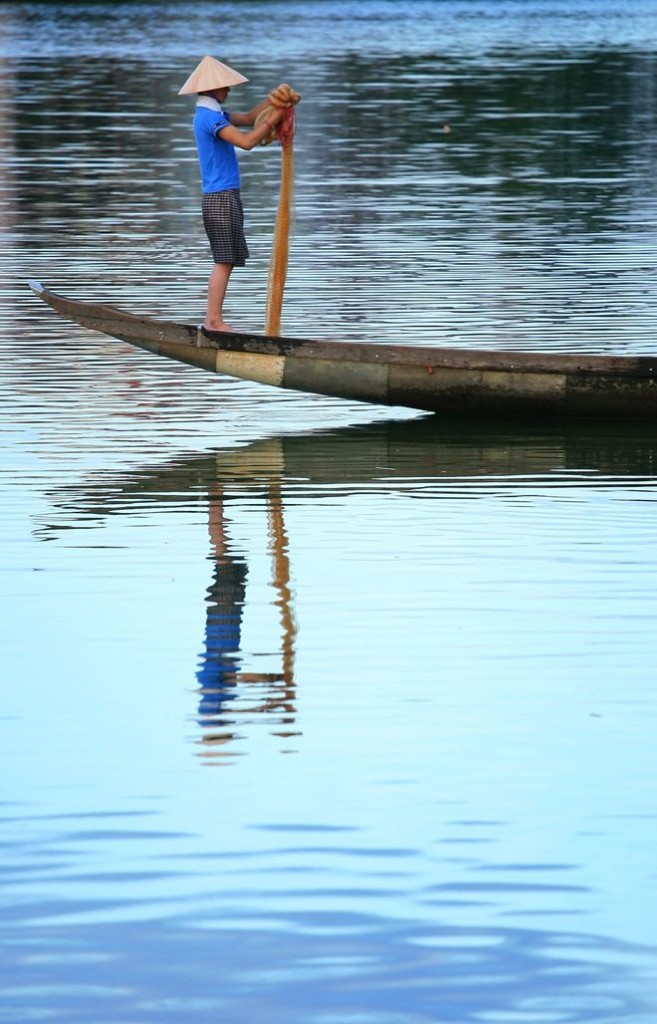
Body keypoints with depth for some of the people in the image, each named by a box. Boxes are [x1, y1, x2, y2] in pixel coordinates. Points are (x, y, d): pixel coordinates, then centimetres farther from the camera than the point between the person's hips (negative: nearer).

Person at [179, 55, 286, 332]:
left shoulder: (213, 113, 16)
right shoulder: (210, 117, -16)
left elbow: (247, 119, 24)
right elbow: (246, 141, -24)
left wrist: (272, 99, 12)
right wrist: (272, 120, -14)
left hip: (223, 197, 10)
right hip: (221, 197, -10)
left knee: (226, 261, 11)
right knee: (224, 261, -8)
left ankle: (213, 319, 11)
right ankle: (214, 320, -7)